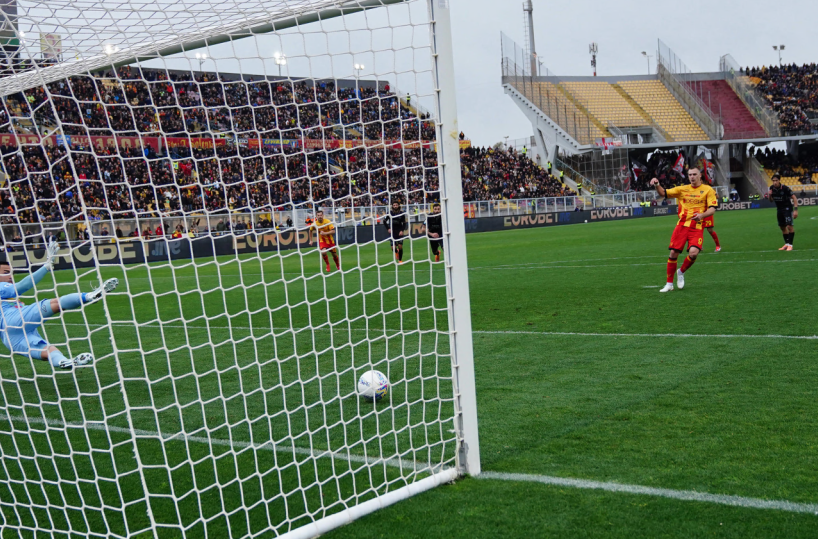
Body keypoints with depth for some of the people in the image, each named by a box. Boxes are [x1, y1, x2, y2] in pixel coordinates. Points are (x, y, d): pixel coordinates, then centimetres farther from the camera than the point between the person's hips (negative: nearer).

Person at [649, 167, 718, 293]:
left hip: (697, 227, -2)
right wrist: (657, 185, -7)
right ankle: (669, 284, 11)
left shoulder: (708, 190, 4)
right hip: (682, 225, 2)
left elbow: (712, 209, -4)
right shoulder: (682, 189, 12)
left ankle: (681, 272, 10)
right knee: (673, 253, -3)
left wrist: (702, 215, -24)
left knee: (693, 253, -21)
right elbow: (663, 193, 13)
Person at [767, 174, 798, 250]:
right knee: (782, 227, 11)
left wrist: (795, 210, -25)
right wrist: (769, 195, -13)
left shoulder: (785, 188, -21)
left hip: (787, 208, -6)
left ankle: (790, 244, -9)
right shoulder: (772, 188, -3)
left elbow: (794, 198, -17)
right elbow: (771, 199, 10)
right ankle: (786, 244, 20)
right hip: (779, 209, 6)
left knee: (789, 226, -15)